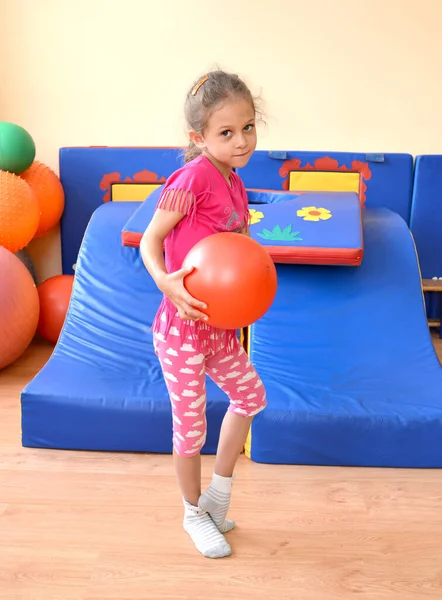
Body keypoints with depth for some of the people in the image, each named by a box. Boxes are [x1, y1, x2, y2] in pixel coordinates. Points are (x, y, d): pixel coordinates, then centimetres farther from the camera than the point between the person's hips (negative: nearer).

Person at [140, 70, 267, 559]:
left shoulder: (234, 185, 5)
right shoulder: (193, 177, -20)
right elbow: (149, 241, -15)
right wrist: (165, 282, -31)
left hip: (219, 325, 8)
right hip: (182, 328, -8)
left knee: (250, 395, 22)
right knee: (191, 427, 9)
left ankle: (218, 493, 40)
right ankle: (193, 513, 36)